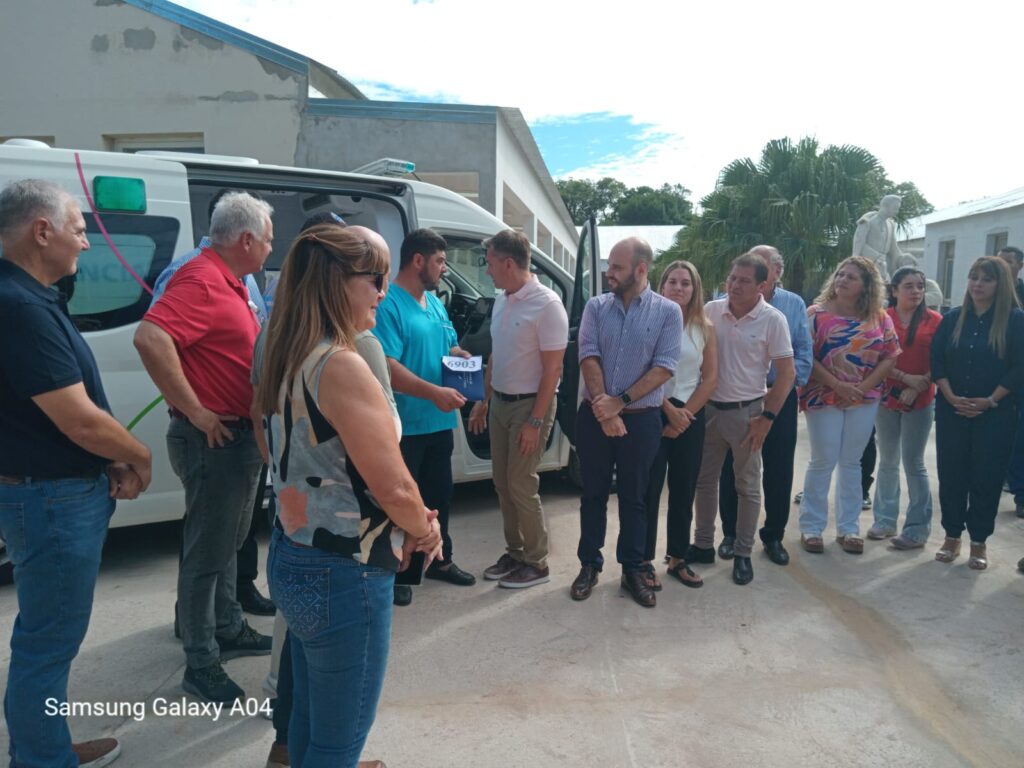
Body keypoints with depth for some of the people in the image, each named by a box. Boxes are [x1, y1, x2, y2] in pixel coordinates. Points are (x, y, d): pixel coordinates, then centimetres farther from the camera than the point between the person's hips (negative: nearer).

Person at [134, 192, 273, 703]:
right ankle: (201, 665, 16)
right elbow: (150, 338, -33)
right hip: (215, 438, -10)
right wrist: (195, 412, -27)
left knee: (228, 542, 21)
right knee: (207, 553, 2)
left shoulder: (229, 283, 13)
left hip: (240, 436, 10)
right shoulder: (201, 281, -19)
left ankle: (229, 631, 38)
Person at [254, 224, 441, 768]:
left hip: (291, 558, 9)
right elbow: (394, 487, -24)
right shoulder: (341, 366, -22)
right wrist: (424, 530, -1)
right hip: (344, 576, -9)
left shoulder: (284, 361, 5)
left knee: (310, 717, 26)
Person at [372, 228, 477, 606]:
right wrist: (434, 392, -32)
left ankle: (439, 559, 37)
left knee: (439, 493, 20)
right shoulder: (387, 304, -16)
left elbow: (452, 348, 22)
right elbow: (387, 367, -26)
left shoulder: (435, 303, 12)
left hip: (440, 421, 9)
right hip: (404, 425, -8)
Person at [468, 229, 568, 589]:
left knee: (521, 485, -2)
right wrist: (483, 400, 17)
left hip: (529, 405, -8)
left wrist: (535, 421, -19)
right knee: (502, 482, 13)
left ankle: (536, 563, 15)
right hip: (500, 403, 8)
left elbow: (552, 369, -18)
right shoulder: (501, 300, 7)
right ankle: (514, 552, 28)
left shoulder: (546, 305, -18)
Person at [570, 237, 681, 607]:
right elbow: (588, 357, -5)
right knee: (593, 494, 11)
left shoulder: (668, 311, -3)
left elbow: (664, 368, -10)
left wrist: (620, 401, -16)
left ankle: (633, 570, 25)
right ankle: (589, 565, 25)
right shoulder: (596, 306, 3)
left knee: (633, 497, 11)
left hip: (641, 419, -1)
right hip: (594, 416, 2)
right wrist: (602, 408, -15)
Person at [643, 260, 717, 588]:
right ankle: (644, 560, 10)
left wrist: (685, 415, -6)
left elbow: (710, 378, 3)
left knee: (684, 492, 9)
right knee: (649, 490, -1)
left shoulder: (705, 328, 6)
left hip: (690, 416, 4)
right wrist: (669, 409, -13)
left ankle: (678, 559, 21)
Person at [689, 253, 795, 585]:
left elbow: (786, 374, -7)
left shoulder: (773, 319, -10)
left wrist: (767, 417, -11)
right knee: (704, 480, 12)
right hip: (709, 408, 3)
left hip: (746, 412, -3)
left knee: (747, 487, 8)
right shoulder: (711, 311, -1)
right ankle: (703, 545, 26)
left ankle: (743, 554, 21)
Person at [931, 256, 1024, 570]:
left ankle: (978, 542, 15)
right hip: (951, 411, 3)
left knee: (987, 477, 3)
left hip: (996, 413, -2)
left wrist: (990, 401, -13)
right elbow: (936, 361, 2)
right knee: (951, 473, 6)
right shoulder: (952, 318, 6)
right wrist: (951, 397, -10)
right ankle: (952, 536, 19)